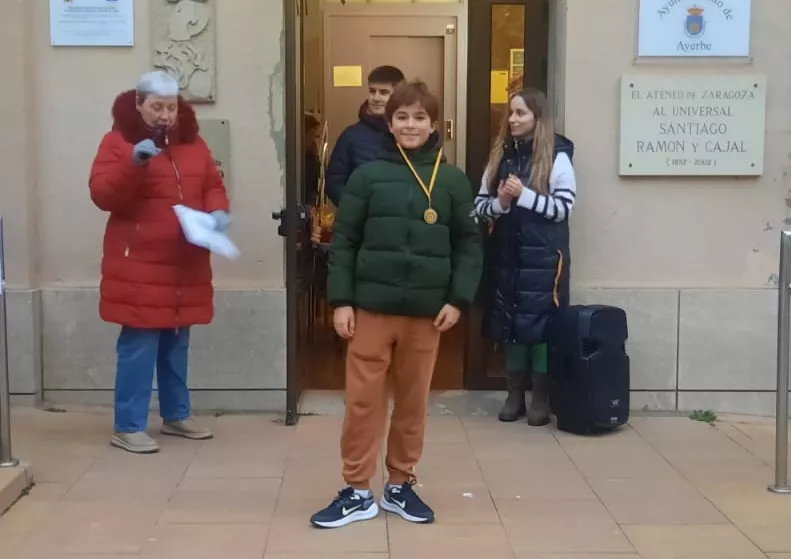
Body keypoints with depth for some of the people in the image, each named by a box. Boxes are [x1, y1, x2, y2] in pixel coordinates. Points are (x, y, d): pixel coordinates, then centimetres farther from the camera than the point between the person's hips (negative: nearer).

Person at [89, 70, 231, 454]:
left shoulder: (192, 142, 13)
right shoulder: (119, 140, -4)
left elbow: (213, 186, 16)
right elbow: (101, 195, -15)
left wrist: (219, 211, -5)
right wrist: (134, 163, -29)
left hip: (185, 266, 6)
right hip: (139, 267, -6)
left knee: (176, 345, 15)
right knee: (138, 346, -6)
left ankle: (176, 416, 28)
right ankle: (128, 427, 3)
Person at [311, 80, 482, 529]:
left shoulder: (453, 181, 4)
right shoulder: (368, 176, 1)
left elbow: (470, 245, 5)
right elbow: (344, 241, 1)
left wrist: (459, 299, -5)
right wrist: (341, 300, -5)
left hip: (426, 310, 1)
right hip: (372, 306, -1)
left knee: (414, 400, 10)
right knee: (363, 400, 2)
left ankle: (401, 485, 26)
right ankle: (357, 492, 15)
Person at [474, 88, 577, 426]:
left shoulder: (557, 157, -5)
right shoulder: (500, 155, 9)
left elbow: (565, 208, -11)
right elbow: (479, 205, 8)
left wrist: (524, 195, -18)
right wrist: (500, 202, -12)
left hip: (543, 256, -4)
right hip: (506, 254, 5)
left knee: (541, 322, 0)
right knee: (510, 322, 9)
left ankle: (541, 399, 12)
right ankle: (514, 396, 20)